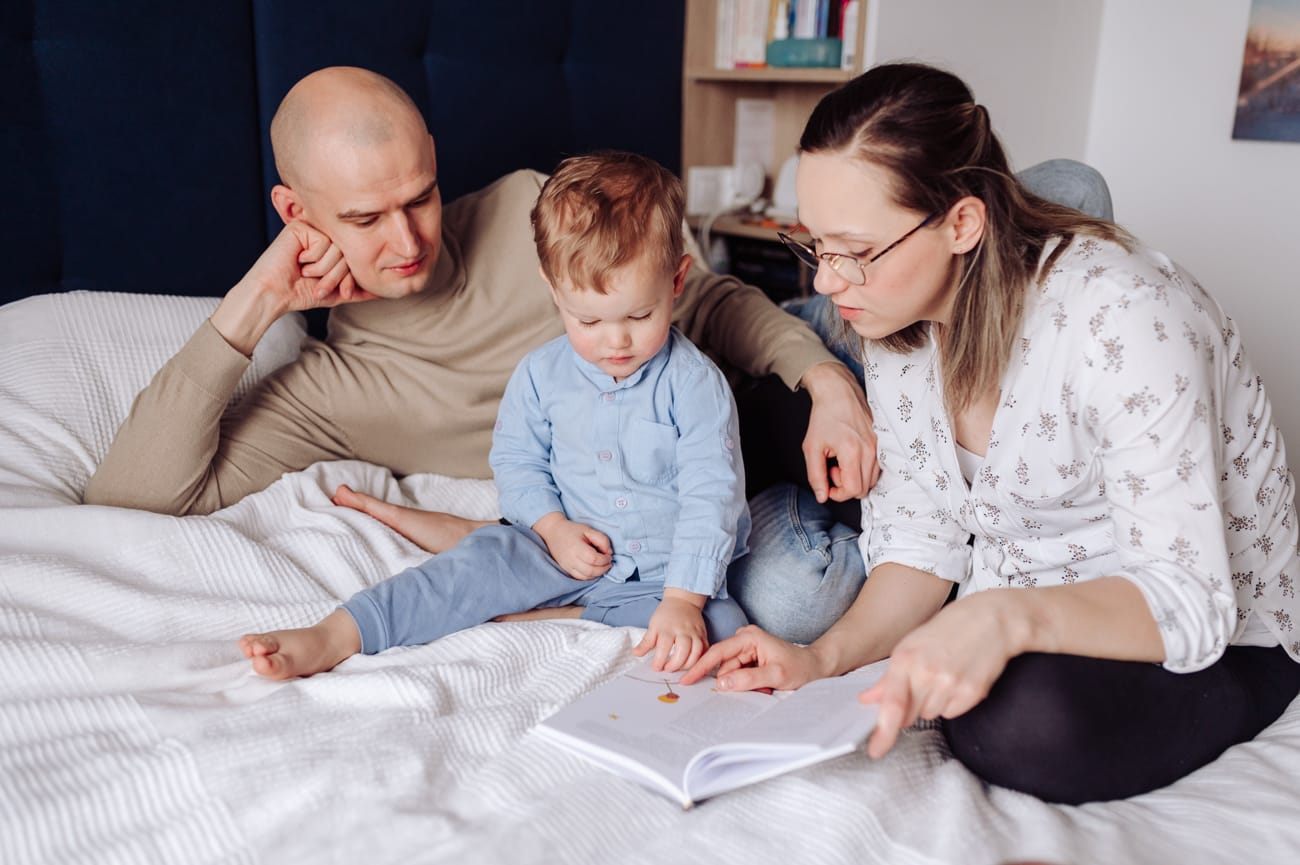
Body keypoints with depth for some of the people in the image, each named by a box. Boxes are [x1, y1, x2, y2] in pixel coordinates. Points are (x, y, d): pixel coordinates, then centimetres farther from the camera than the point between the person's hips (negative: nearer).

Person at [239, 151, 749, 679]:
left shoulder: (695, 384, -15)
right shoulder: (541, 374, -3)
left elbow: (711, 492, -18)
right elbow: (515, 460, 6)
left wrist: (683, 599, -27)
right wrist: (553, 527, -12)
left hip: (669, 571, -1)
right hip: (570, 551, 2)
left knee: (720, 630, -28)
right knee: (487, 559, -22)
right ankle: (331, 638, -24)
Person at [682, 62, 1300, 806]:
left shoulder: (1120, 318, -30)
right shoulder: (898, 319, -8)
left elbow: (1190, 601, -29)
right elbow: (924, 546, -5)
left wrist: (1008, 618, -48)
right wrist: (827, 655, -22)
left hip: (1215, 635, -5)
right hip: (1018, 606, 6)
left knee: (1023, 723, -35)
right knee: (783, 572, -7)